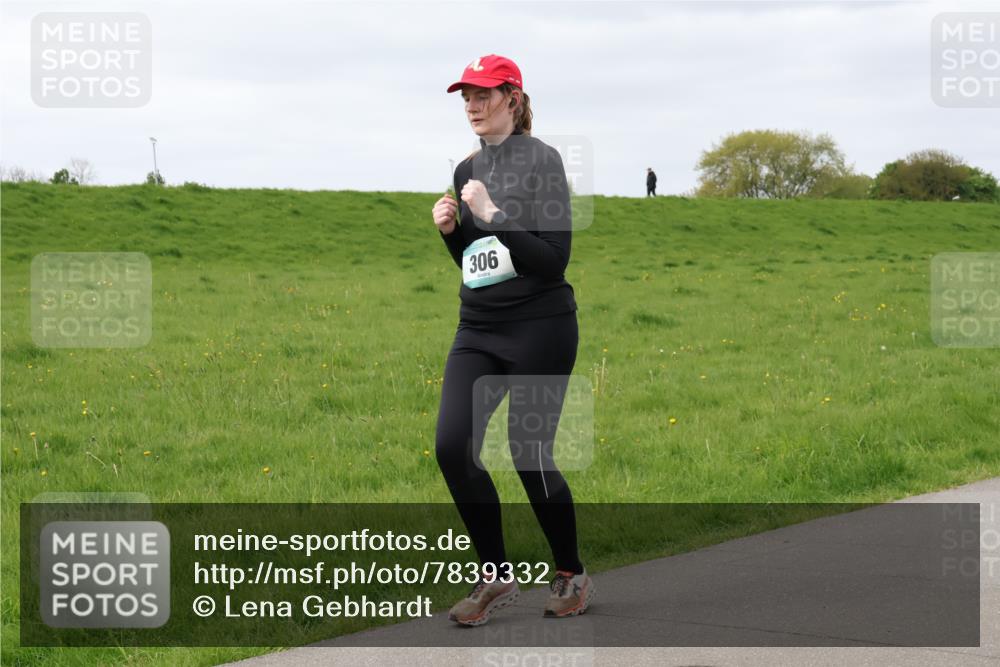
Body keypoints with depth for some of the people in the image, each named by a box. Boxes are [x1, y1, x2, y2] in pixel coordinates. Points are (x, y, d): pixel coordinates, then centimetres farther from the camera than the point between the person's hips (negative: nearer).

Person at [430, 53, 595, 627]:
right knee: (452, 446, -7)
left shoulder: (540, 159, -9)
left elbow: (553, 259, -16)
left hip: (539, 326, -6)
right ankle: (497, 578, 7)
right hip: (478, 328, 7)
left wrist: (493, 215, -20)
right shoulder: (467, 170, 13)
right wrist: (449, 228, 3)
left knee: (530, 456, -2)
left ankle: (573, 577, 19)